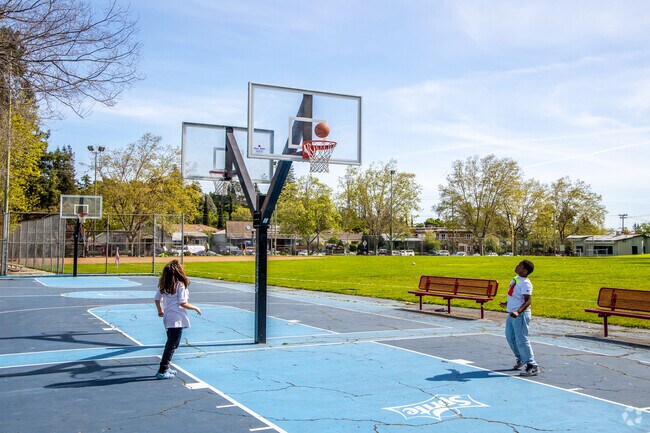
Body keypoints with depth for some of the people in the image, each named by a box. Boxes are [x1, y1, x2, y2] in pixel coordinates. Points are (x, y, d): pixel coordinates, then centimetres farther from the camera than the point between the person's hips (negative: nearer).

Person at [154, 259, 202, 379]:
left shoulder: (163, 285, 5)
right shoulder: (180, 285, -17)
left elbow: (157, 299, 13)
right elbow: (183, 303, -18)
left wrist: (160, 311, 29)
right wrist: (196, 308, -4)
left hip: (168, 318, 8)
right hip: (177, 319, -8)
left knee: (171, 344, 21)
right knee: (172, 345, -1)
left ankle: (166, 368, 28)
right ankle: (162, 371, 0)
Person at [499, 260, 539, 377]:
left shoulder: (525, 283, -22)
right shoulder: (516, 279, 7)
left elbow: (528, 301, -28)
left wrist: (518, 312, -40)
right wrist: (507, 303, 36)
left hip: (520, 315, -10)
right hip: (512, 314, 10)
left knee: (521, 340, -8)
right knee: (510, 337, 21)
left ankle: (532, 366, 0)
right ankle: (521, 359, 39)